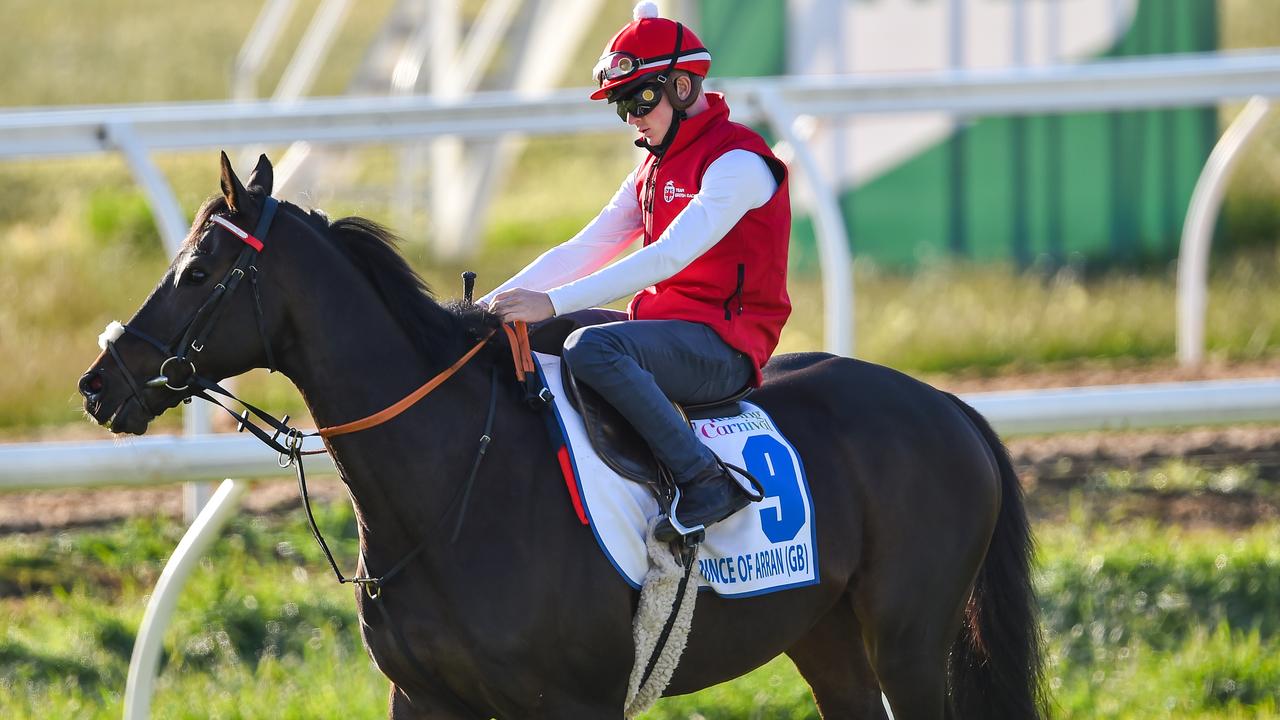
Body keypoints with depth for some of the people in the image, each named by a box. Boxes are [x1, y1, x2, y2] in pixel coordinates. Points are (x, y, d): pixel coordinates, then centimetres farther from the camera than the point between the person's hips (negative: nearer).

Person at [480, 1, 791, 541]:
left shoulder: (738, 162, -13)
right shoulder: (654, 169, 18)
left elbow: (668, 257, -25)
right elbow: (585, 250, 15)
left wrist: (553, 303, -30)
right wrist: (492, 304, 1)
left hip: (724, 340, -9)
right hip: (664, 325, 9)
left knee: (591, 347, -35)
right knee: (525, 338, 2)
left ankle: (705, 480, -33)